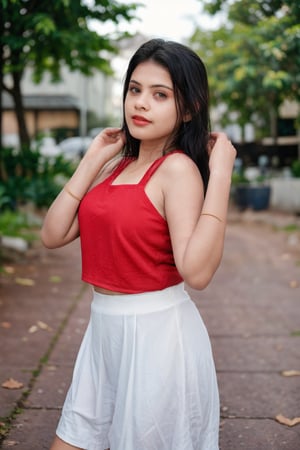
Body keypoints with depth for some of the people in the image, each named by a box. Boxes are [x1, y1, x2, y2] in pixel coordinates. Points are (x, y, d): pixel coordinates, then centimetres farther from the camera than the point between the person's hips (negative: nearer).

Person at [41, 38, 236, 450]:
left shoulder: (178, 167, -15)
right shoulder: (116, 165, 6)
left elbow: (197, 271, -27)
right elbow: (53, 235, 0)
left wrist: (220, 174, -25)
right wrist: (92, 160, 0)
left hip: (157, 331, -7)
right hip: (103, 328, 7)